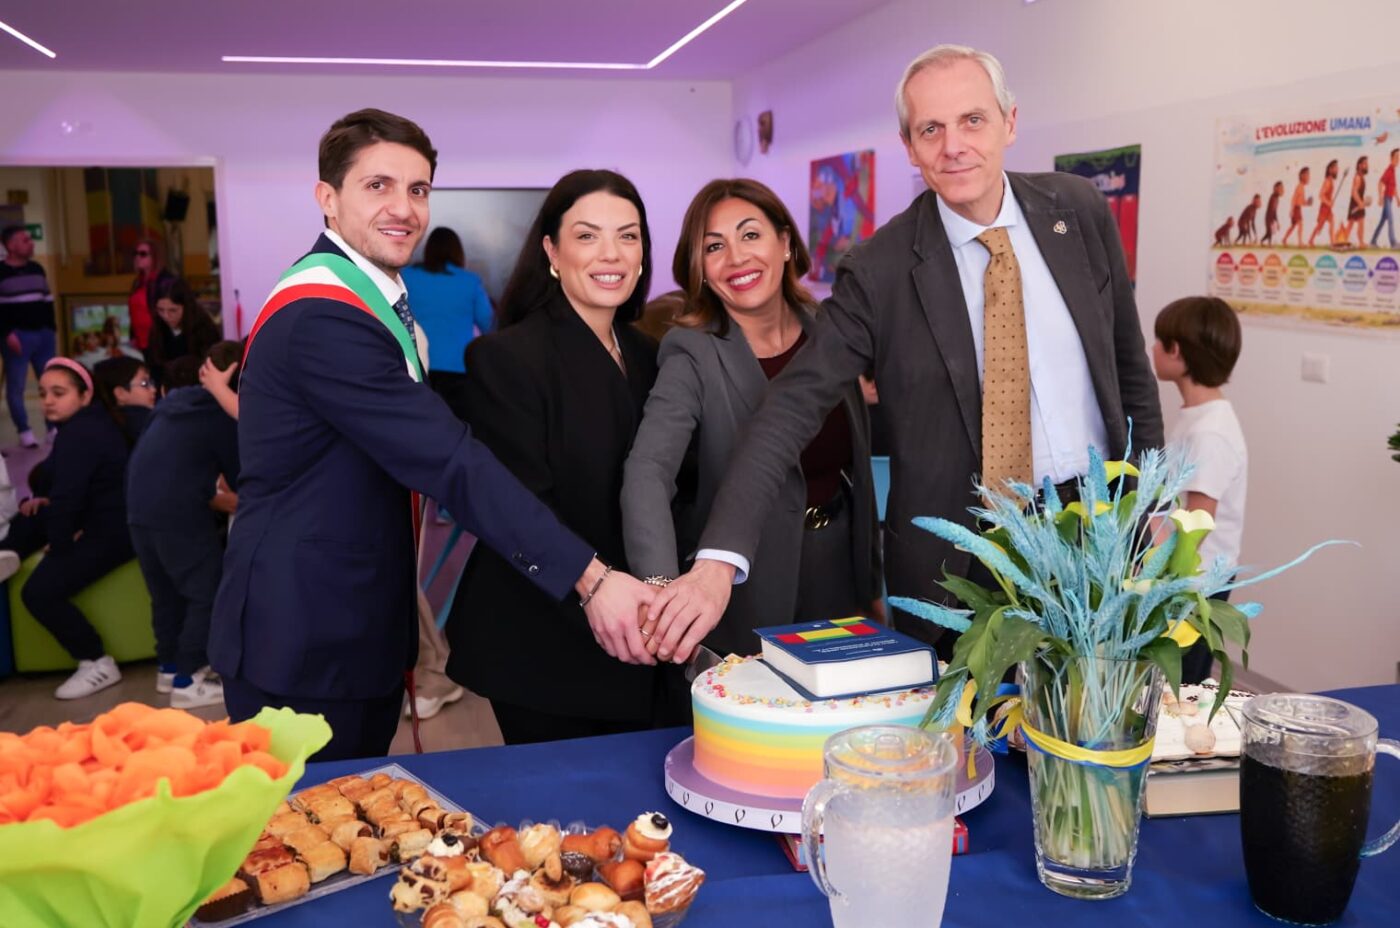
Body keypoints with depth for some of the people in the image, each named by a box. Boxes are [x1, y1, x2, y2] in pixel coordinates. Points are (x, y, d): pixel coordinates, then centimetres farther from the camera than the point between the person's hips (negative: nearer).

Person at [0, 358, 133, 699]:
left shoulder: (77, 435, -22)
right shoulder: (89, 423, 12)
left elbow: (67, 497, -23)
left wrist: (60, 544, -11)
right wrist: (45, 501, 9)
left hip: (111, 531, -11)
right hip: (98, 516, 11)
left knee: (39, 592, -17)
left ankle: (97, 664, -10)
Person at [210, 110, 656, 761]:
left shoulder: (371, 298, 12)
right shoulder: (321, 315, -22)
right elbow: (449, 462, -29)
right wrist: (589, 578, -31)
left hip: (363, 631, 10)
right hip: (303, 650, -9)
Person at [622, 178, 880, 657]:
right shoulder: (694, 357, -16)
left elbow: (856, 468, 7)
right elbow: (648, 472, -32)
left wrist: (870, 587, 11)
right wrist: (662, 585, -49)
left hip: (839, 576, 5)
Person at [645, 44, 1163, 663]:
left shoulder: (1081, 211, -2)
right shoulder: (880, 269, -13)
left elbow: (1129, 361, 9)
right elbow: (793, 406, -19)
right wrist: (719, 559, -30)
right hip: (955, 559, -3)